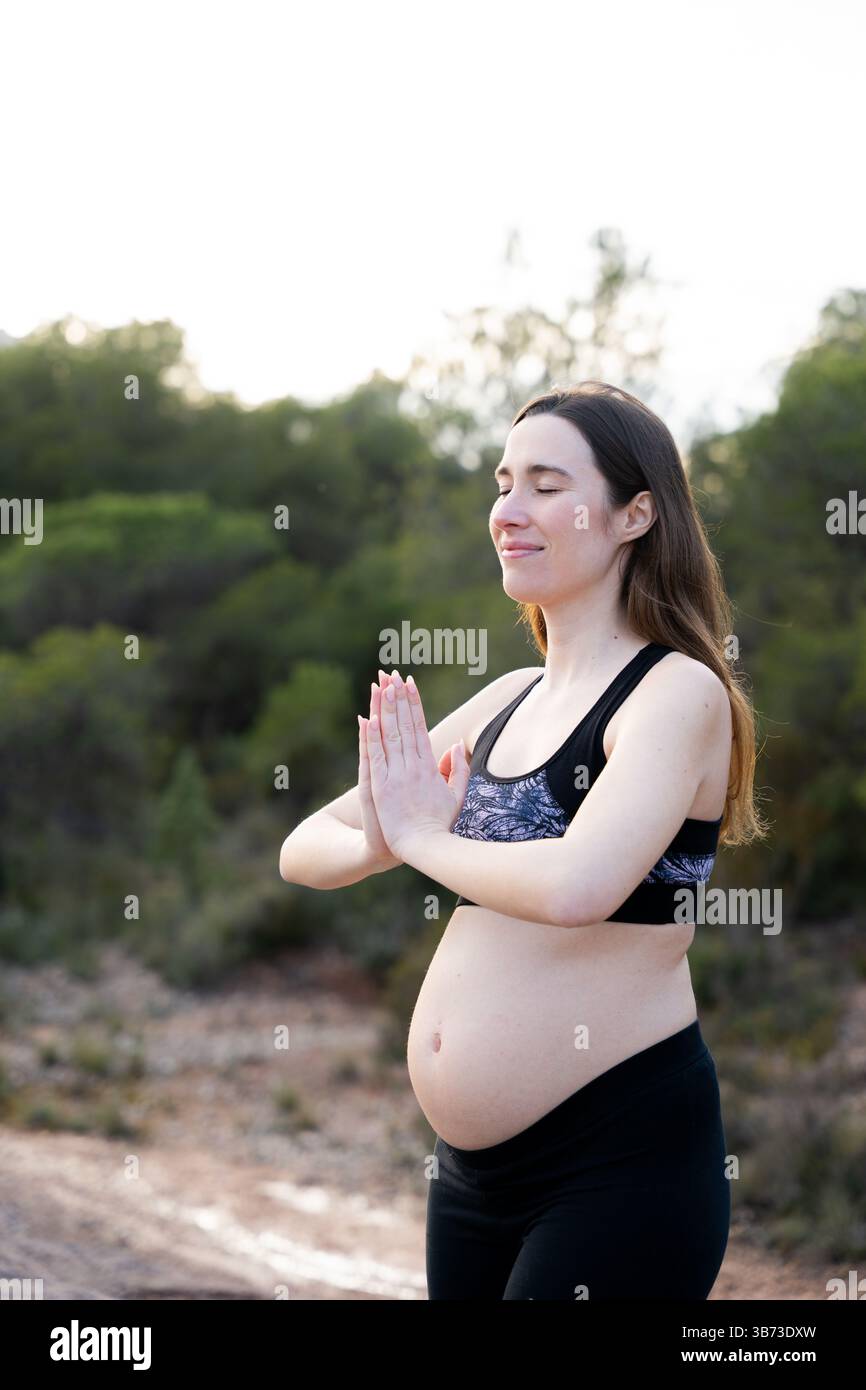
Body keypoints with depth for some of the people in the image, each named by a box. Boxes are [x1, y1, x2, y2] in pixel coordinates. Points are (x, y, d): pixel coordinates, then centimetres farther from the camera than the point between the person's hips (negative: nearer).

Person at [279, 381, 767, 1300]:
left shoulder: (680, 692, -10)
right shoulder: (507, 701, 10)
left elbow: (577, 886, -28)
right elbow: (304, 852, 13)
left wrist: (422, 837, -11)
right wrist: (375, 842, -10)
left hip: (622, 1155, -7)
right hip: (469, 1160, 7)